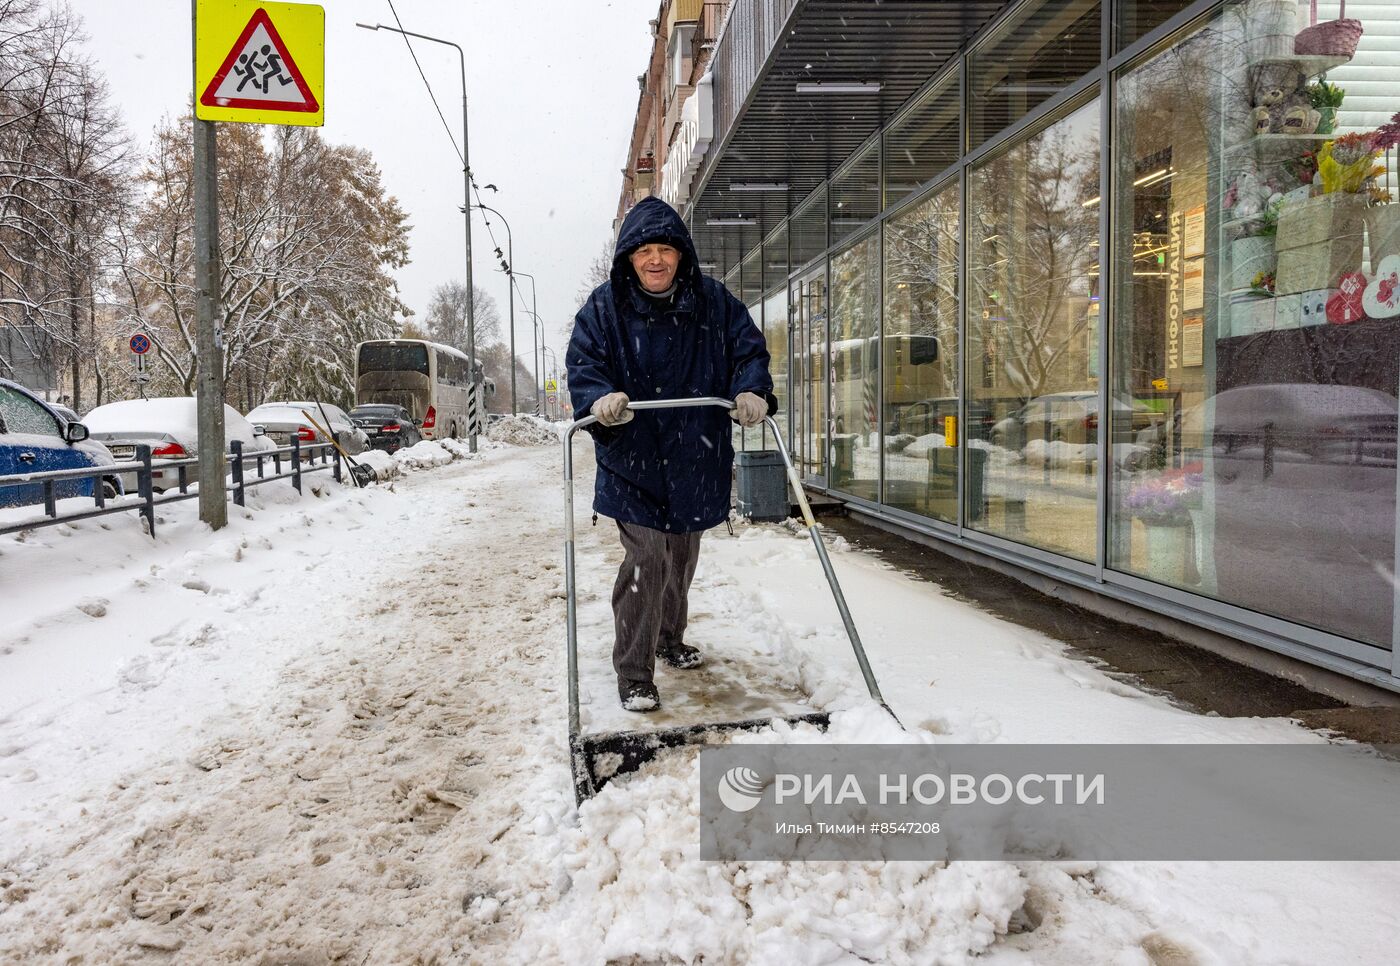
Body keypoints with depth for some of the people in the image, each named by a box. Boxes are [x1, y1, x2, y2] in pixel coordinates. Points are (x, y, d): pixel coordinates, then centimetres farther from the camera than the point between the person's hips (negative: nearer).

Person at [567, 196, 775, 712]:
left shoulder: (713, 302, 1)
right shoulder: (605, 306, -5)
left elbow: (749, 348, 3)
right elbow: (582, 363, -8)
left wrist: (751, 391, -17)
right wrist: (599, 399, -30)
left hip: (696, 461, 4)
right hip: (634, 461, -4)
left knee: (682, 559, 21)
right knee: (646, 560, -13)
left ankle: (669, 638, 45)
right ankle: (633, 674, -2)